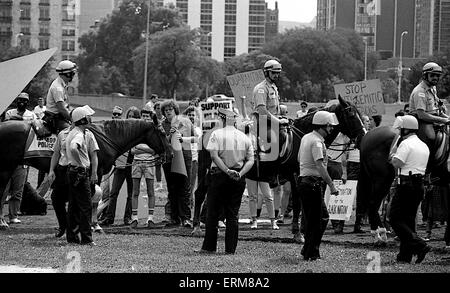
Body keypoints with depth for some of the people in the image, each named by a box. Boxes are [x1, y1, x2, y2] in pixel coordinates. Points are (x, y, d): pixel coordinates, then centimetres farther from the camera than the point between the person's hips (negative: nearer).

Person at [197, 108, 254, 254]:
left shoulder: (217, 134, -4)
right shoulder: (244, 137, 8)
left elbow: (214, 155, -16)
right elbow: (250, 160, 2)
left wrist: (227, 171, -17)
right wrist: (240, 173, -7)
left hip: (220, 175, -3)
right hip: (238, 179, 3)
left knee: (213, 212, 4)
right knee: (233, 214, 7)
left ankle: (209, 247, 5)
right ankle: (231, 249, 5)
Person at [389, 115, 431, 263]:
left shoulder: (406, 144, -11)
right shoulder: (424, 146, 16)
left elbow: (397, 163, -19)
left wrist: (393, 158, 4)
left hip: (406, 184, -8)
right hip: (420, 184, 8)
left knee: (395, 218, -5)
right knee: (409, 219, 14)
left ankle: (419, 245, -17)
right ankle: (405, 254, 13)